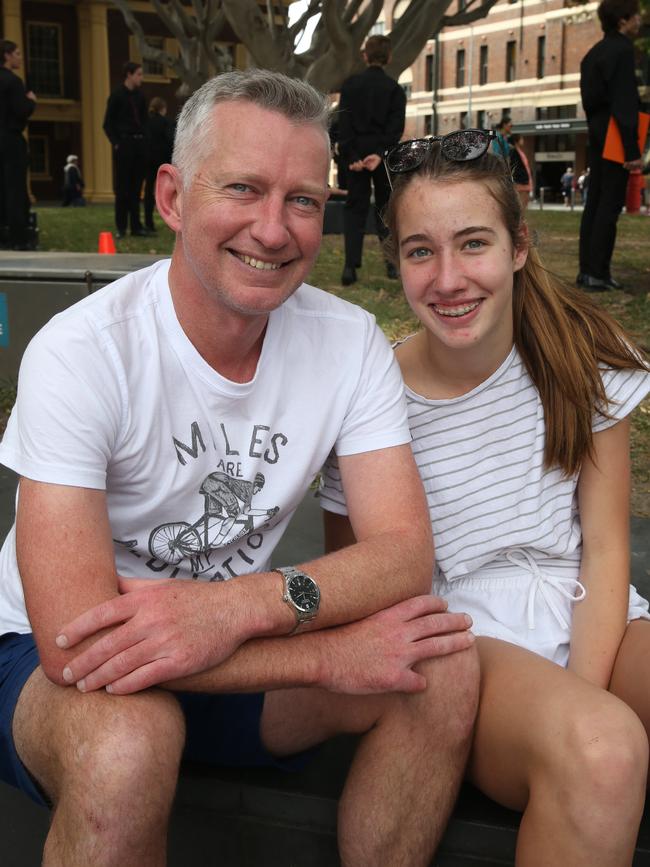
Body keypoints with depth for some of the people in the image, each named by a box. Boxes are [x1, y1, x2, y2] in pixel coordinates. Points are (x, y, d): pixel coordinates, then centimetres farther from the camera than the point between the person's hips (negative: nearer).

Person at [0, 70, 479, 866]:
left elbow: (406, 551, -15)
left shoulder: (349, 342, -8)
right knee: (127, 737, -37)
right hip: (68, 662, -4)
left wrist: (240, 605, -34)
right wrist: (331, 656, -28)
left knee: (444, 667, -19)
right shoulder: (80, 353, -23)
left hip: (239, 653, 4)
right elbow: (74, 640, -29)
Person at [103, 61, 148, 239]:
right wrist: (116, 143, -12)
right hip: (123, 145, -5)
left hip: (139, 144, 5)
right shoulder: (117, 95, -3)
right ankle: (120, 227, 2)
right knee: (122, 187, -3)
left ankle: (136, 225, 11)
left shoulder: (140, 96, 12)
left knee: (136, 187, 7)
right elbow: (108, 124, -3)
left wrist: (144, 138, 6)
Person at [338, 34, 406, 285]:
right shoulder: (394, 88, 1)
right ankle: (393, 263, 11)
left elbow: (344, 123, -6)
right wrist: (380, 154, -14)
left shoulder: (350, 84, 2)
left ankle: (350, 266, -9)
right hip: (383, 154, 0)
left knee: (355, 208, 3)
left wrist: (350, 156, -9)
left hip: (356, 153, 0)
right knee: (386, 208, 11)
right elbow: (396, 126, -9)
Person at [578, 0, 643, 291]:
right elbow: (626, 104, -18)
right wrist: (633, 150, -19)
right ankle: (597, 273, -8)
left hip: (597, 135, 9)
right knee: (610, 204, -7)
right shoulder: (622, 50, -13)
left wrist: (597, 133, 18)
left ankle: (587, 269, 10)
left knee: (595, 202, 9)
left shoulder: (595, 52, 15)